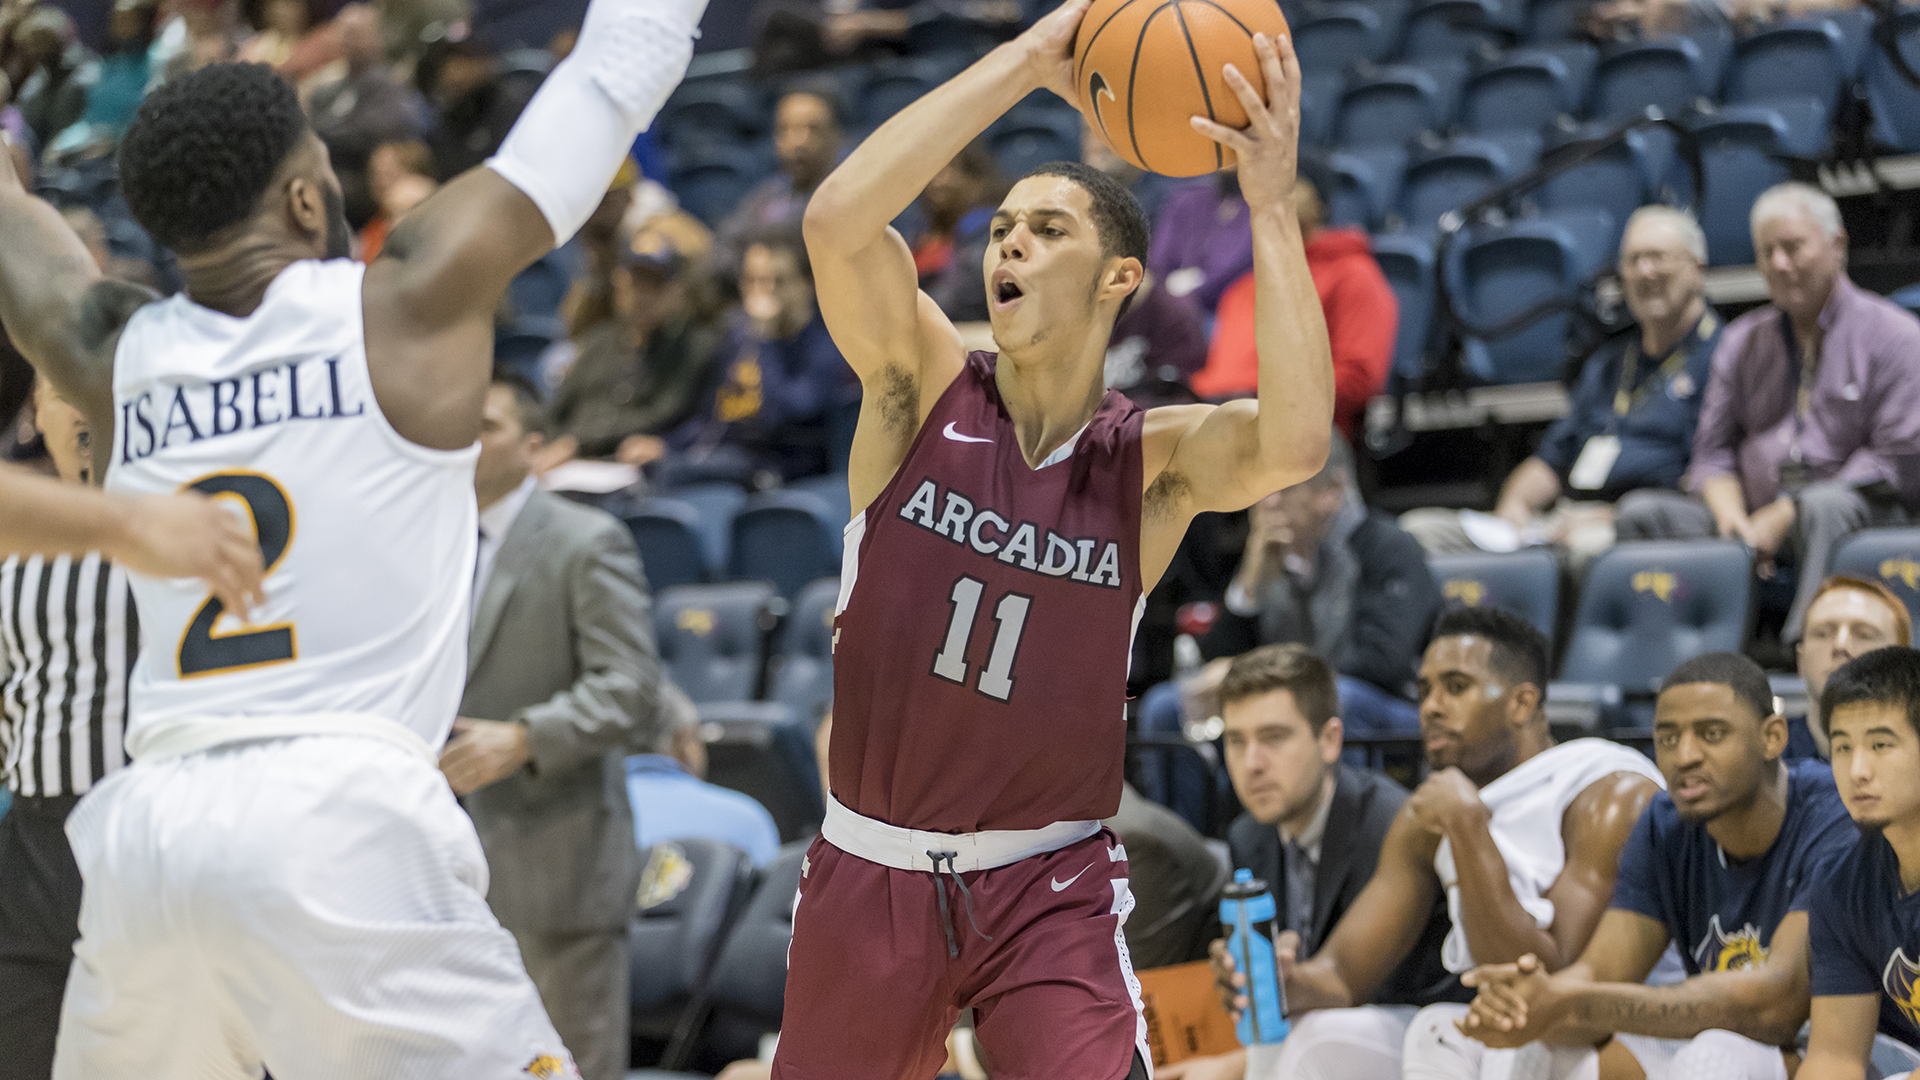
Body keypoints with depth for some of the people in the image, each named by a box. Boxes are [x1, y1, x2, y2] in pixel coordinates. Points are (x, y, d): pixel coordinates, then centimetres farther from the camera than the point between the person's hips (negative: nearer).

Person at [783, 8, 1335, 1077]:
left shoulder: (1154, 459, -8)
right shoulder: (925, 389, -7)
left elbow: (1295, 443, -31)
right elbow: (838, 220, -25)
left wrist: (1272, 205, -28)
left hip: (1050, 887, -1)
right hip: (872, 869, 2)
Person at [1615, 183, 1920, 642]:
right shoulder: (1741, 340, 20)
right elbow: (1713, 450, 16)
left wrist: (1784, 517, -12)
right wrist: (1732, 518, -9)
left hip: (1858, 517, -5)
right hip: (1754, 520, 5)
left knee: (1824, 505, -39)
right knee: (1641, 513, -17)